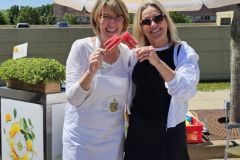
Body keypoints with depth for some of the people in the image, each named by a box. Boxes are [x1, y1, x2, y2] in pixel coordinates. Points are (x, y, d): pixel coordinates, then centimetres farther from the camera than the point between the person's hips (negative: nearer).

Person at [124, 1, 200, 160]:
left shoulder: (183, 52, -8)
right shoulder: (137, 54, 3)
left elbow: (187, 91, -24)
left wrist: (158, 62, -33)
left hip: (169, 132, -3)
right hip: (138, 130, 4)